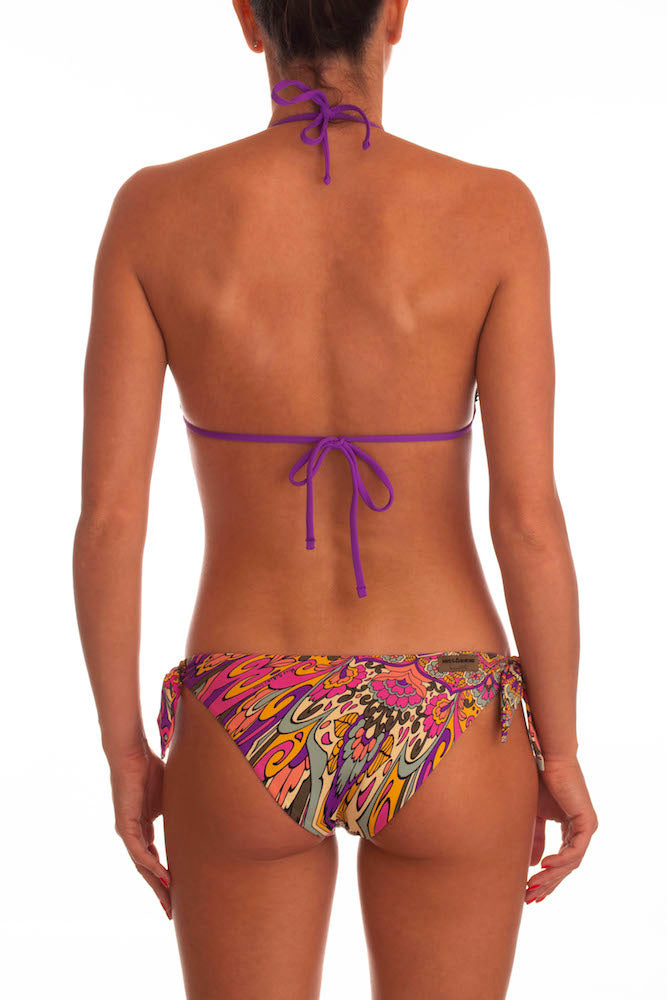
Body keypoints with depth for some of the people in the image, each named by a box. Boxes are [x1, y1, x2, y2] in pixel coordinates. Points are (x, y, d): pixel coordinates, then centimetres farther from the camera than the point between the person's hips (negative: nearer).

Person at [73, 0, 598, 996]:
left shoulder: (155, 209, -9)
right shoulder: (493, 210, -12)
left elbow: (107, 515, -9)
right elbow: (530, 518, -13)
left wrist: (124, 749, 5)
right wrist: (561, 752, 2)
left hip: (247, 743, 1)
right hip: (443, 744, 0)